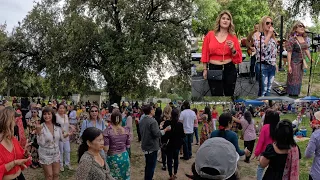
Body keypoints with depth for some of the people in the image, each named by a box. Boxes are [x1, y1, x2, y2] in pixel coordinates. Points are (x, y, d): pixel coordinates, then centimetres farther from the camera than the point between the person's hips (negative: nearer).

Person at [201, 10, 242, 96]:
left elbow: (238, 56, 5)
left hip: (229, 69, 1)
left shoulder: (233, 37, 4)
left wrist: (232, 49, -15)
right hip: (213, 69, -1)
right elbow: (205, 53, 5)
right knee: (216, 95, 3)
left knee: (229, 95, 13)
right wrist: (205, 69, 3)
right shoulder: (210, 34, 1)